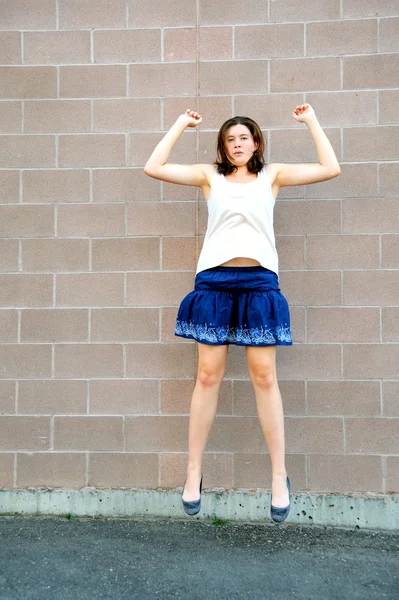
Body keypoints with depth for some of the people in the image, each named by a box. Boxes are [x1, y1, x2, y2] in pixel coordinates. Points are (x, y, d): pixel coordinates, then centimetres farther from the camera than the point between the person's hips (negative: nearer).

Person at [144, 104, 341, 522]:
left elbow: (330, 168, 8)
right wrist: (180, 124, 14)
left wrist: (311, 121, 14)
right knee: (208, 375, 1)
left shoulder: (272, 175, 15)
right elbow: (154, 167, 5)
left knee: (264, 377, 0)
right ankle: (194, 473, 14)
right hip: (213, 280, 0)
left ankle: (279, 477, 13)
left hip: (259, 281, 0)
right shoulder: (209, 175, 14)